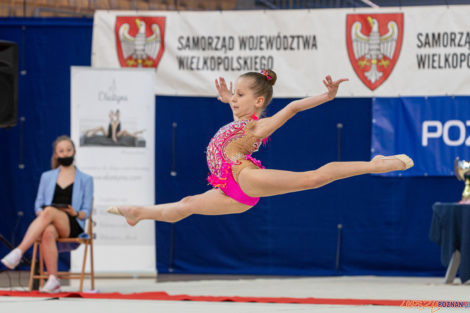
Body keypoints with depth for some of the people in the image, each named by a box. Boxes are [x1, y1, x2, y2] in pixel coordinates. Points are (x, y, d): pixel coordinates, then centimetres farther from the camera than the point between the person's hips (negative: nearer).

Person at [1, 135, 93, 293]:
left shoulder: (85, 179, 16)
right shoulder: (47, 177, 22)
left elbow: (86, 212, 10)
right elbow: (38, 205, 17)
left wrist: (76, 213, -13)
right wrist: (41, 213, -8)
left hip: (73, 226, -2)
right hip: (48, 222, 2)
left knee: (50, 211, -37)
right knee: (48, 233, -39)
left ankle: (18, 252, -48)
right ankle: (53, 281, -42)